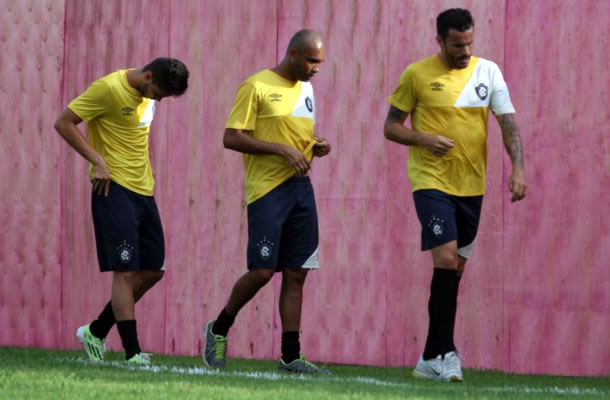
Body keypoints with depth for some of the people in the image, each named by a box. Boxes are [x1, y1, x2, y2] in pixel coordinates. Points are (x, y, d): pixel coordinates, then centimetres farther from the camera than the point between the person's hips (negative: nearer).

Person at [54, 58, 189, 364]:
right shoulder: (109, 89, -15)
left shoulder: (148, 92, 9)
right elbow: (63, 123, -14)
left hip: (143, 190, 8)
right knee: (125, 272, -10)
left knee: (153, 270, 9)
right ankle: (132, 353, -10)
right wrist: (97, 161, -19)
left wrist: (145, 172, 12)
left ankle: (97, 332, 20)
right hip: (114, 189, -8)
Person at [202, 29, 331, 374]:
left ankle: (291, 356, 5)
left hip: (300, 187, 7)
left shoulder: (306, 90, 16)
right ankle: (219, 330, 12)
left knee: (296, 273, 3)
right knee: (263, 270, -10)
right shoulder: (257, 87, -7)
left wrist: (315, 148, 5)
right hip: (267, 189, -7)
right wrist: (282, 149, -18)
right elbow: (231, 138, -12)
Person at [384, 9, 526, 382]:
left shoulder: (488, 71, 5)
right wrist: (424, 139, -17)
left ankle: (432, 359, 15)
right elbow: (391, 127, 2)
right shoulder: (418, 75, -3)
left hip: (471, 186, 4)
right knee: (446, 260, -17)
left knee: (455, 268, 7)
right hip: (432, 182, -4)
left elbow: (509, 122, 1)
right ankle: (445, 352, -13)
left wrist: (518, 168, -14)